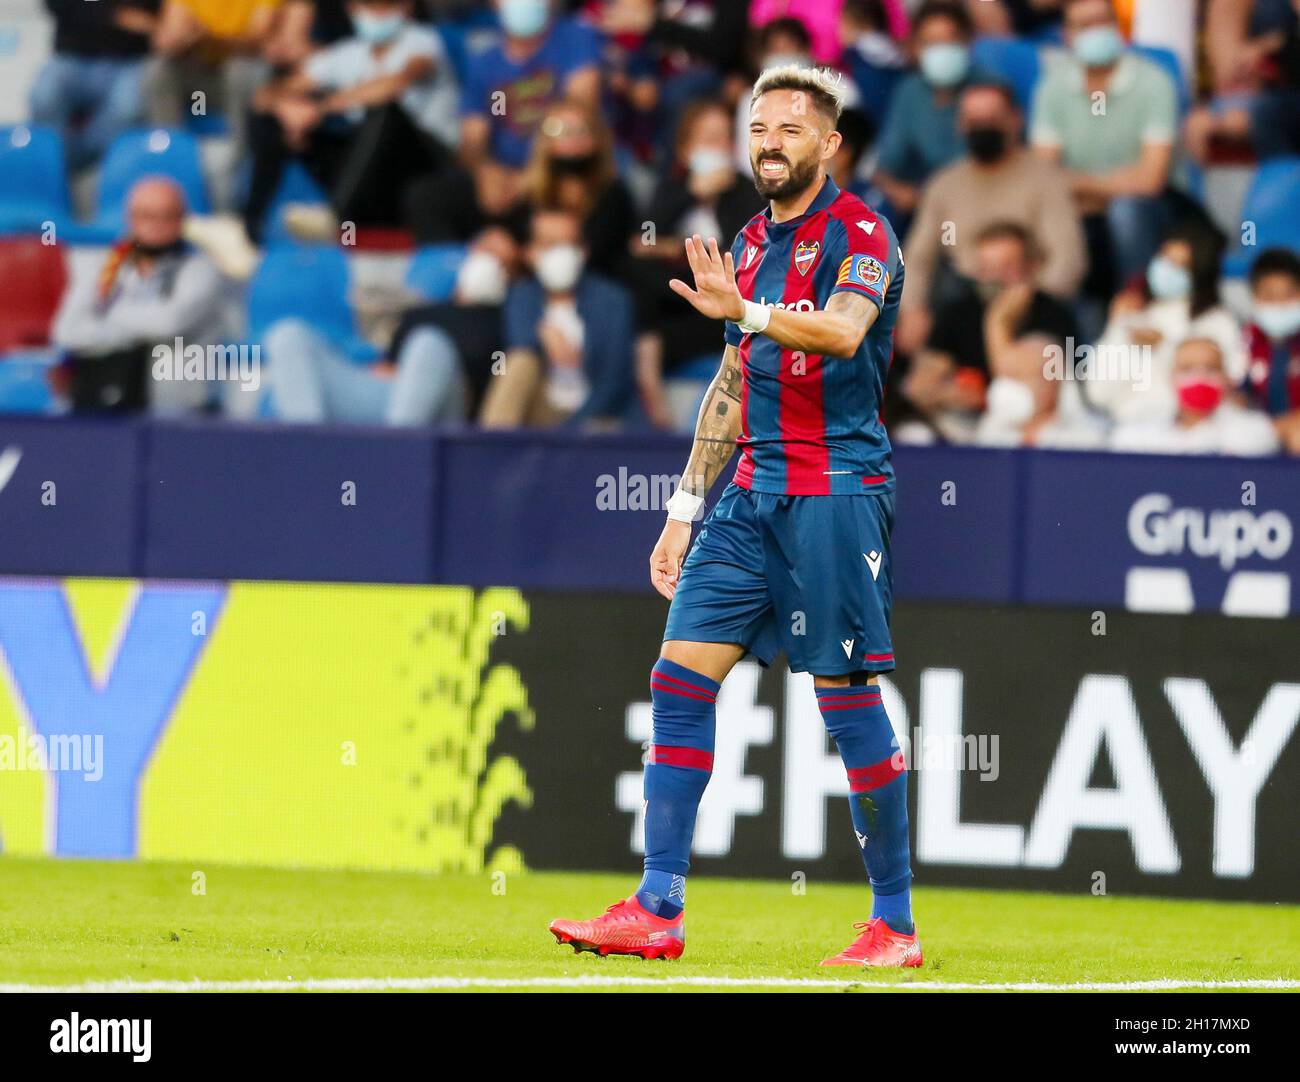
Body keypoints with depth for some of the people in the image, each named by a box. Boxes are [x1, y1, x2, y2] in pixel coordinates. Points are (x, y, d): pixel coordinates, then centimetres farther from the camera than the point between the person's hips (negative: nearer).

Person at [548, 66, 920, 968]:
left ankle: (896, 923, 3)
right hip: (755, 491, 8)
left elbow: (842, 329, -28)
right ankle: (658, 910, 0)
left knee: (849, 695, -6)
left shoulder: (858, 234, -7)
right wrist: (687, 507, 22)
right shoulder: (751, 244, 17)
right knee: (681, 676, 0)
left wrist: (746, 311, -43)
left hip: (837, 491, -8)